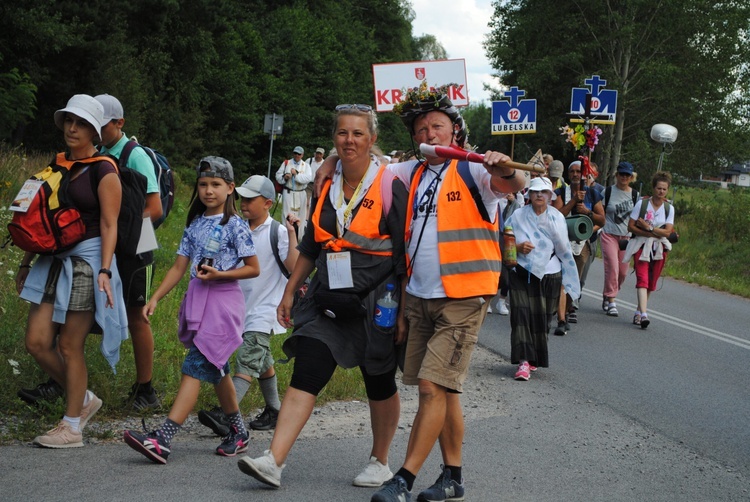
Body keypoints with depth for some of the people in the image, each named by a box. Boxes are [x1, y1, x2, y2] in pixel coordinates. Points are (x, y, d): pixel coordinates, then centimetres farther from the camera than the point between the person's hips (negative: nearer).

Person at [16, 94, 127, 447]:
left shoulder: (103, 171, -6)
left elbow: (109, 226, -11)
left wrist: (104, 270, -20)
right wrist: (26, 262, 19)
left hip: (87, 260, -7)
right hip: (54, 260, 7)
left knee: (69, 346, -3)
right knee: (36, 342, 0)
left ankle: (71, 428, 8)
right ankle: (84, 399, 20)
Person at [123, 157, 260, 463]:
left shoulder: (235, 226, -4)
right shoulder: (194, 225, 13)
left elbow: (253, 269, -4)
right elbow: (179, 268, 12)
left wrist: (219, 274, -16)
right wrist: (155, 299, 3)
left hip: (223, 300, -7)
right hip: (196, 299, 7)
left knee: (195, 366, -15)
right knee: (216, 369, 14)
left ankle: (162, 439, -25)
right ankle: (238, 432, 28)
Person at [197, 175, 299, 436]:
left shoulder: (277, 232, -9)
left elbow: (293, 265, -21)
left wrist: (291, 233, -24)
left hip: (265, 309, -7)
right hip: (243, 308, 7)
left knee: (246, 361, -17)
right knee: (262, 362, 17)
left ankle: (225, 414, -27)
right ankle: (274, 412, 29)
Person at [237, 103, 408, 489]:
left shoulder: (390, 188, -7)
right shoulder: (327, 188, 8)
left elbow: (406, 256, -8)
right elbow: (311, 247, 18)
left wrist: (404, 312, -12)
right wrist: (289, 292, 16)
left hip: (375, 305, -4)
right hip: (328, 303, 4)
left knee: (380, 385, 9)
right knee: (304, 377, -7)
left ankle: (380, 462, 26)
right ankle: (273, 461, -14)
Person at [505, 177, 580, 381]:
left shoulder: (557, 218, 3)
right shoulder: (518, 216, 1)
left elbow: (563, 249, 1)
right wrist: (518, 247, -16)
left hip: (548, 274, 1)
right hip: (522, 273, -1)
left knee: (542, 317, 3)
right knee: (522, 314, -13)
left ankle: (534, 358, 22)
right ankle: (524, 362, -17)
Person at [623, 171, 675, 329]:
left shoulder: (669, 208, 3)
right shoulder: (642, 203, -3)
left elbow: (667, 232, -5)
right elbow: (630, 226, -6)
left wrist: (648, 227, -15)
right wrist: (651, 233, -16)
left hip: (659, 248, 3)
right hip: (641, 246, -3)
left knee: (651, 283, 6)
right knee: (642, 279, -16)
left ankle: (639, 311, 22)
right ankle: (643, 314, -25)